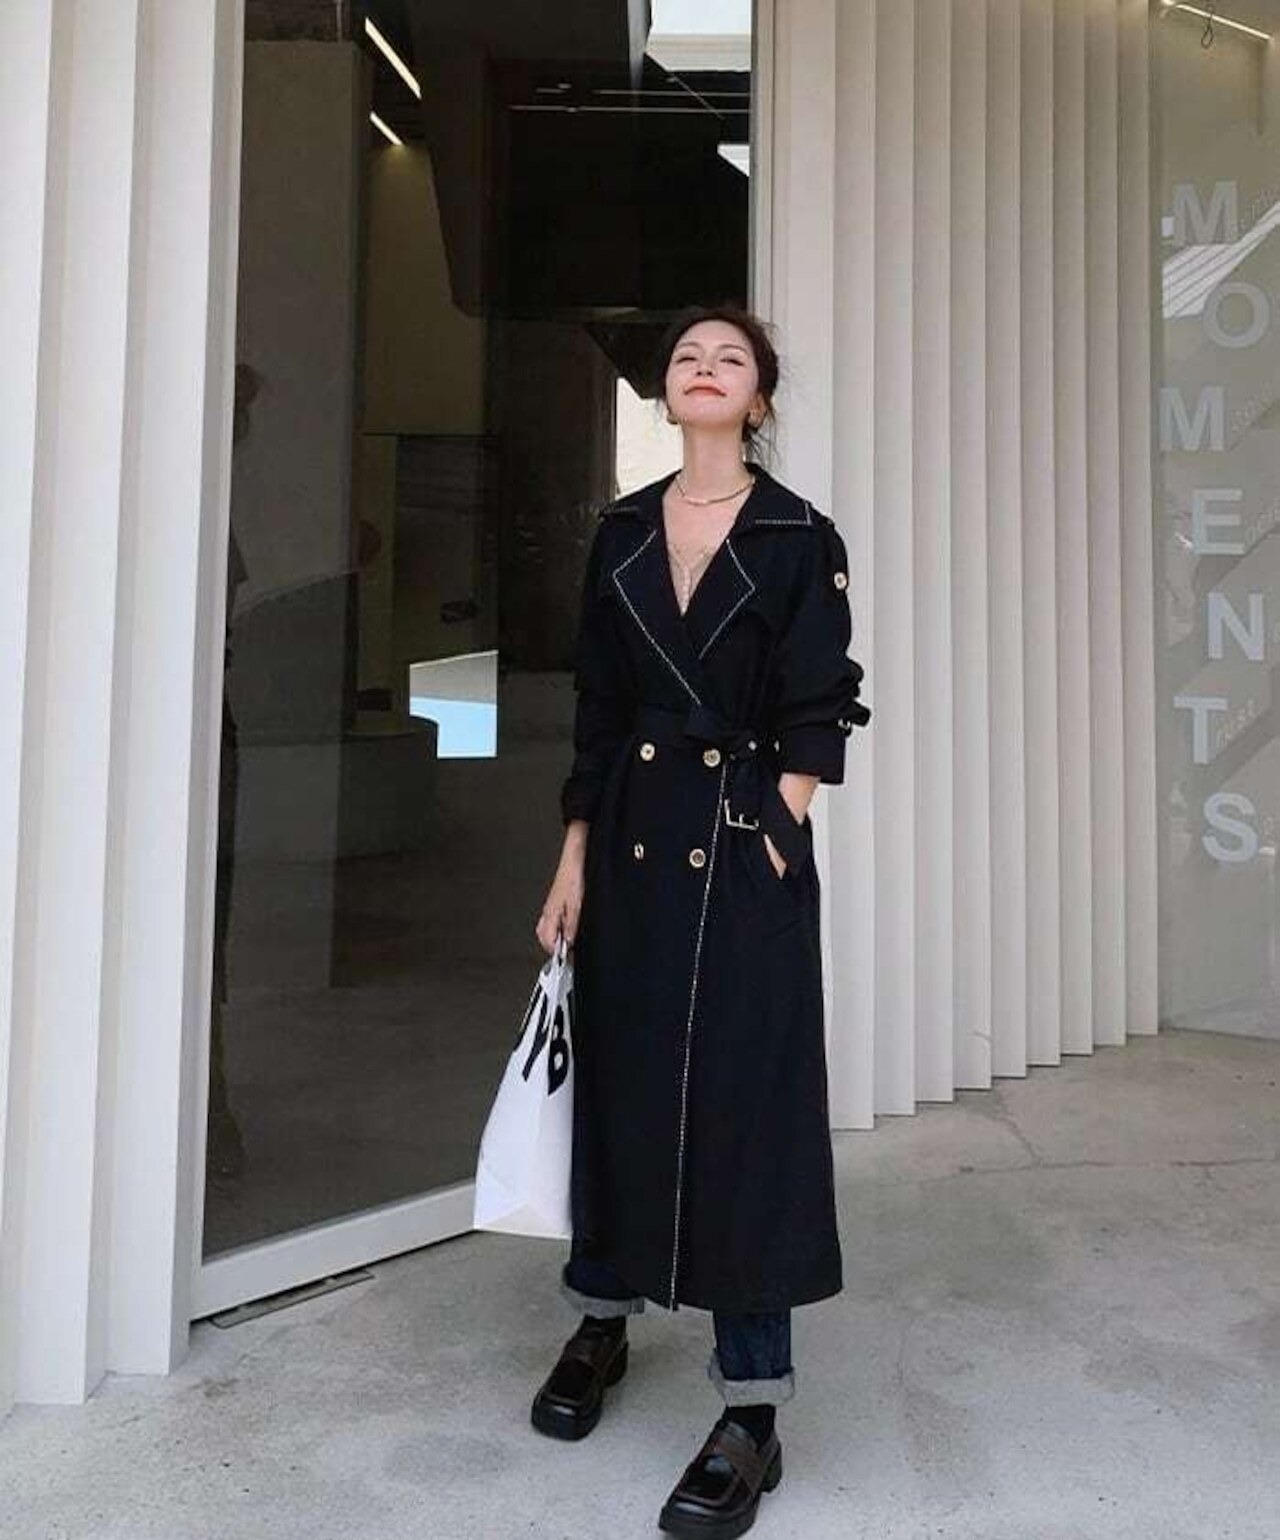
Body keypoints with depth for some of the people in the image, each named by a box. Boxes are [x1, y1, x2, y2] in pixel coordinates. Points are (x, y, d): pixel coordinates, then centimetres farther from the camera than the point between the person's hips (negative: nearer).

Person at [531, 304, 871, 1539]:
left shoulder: (800, 540, 0)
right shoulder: (620, 533, 10)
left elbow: (812, 723, -4)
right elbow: (595, 709, 9)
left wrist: (770, 844, -12)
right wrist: (574, 859, 5)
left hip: (746, 845, -4)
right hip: (632, 838, 4)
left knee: (742, 1099, -4)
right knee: (616, 1080, 11)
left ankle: (752, 1414, 6)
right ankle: (601, 1322, 33)